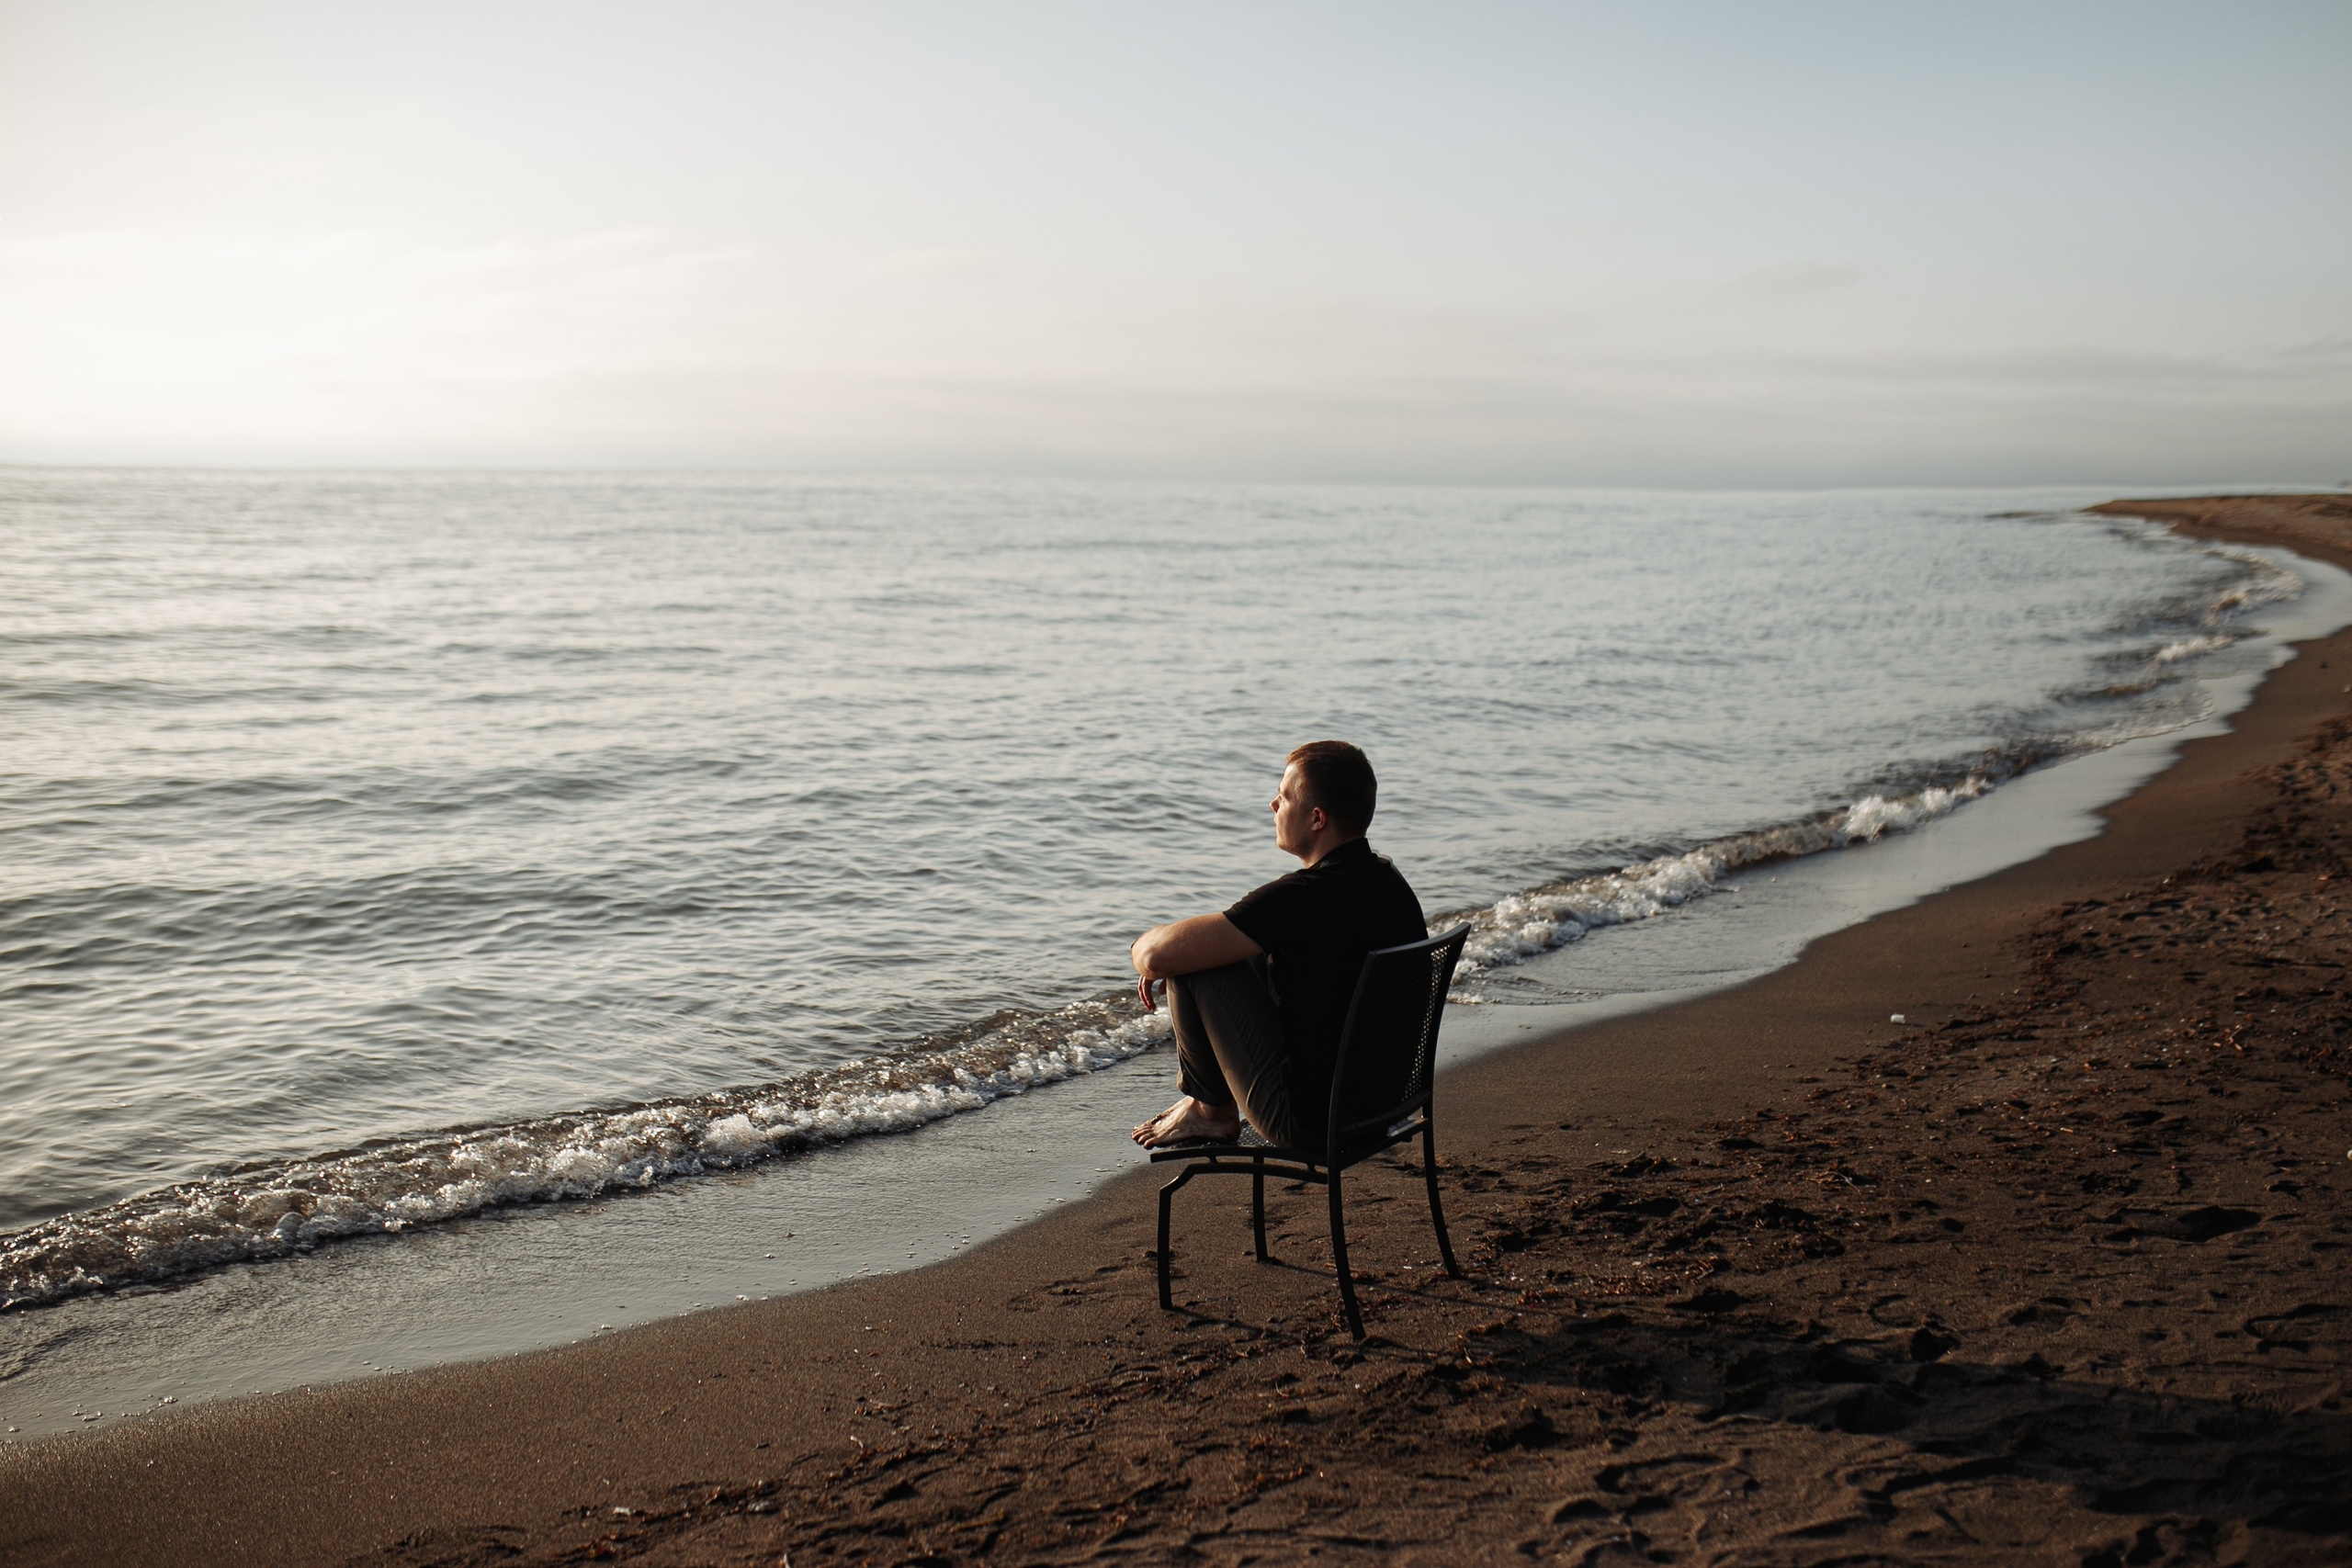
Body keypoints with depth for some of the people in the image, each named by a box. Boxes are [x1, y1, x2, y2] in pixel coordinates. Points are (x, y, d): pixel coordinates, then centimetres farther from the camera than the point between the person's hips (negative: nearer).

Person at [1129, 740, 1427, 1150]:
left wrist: (1147, 945, 3)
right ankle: (1206, 1098, 31)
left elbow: (1155, 956, -22)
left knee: (1195, 965, -7)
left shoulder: (1303, 896, -24)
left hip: (1310, 1122, -9)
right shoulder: (1388, 879, 4)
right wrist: (1163, 961, 14)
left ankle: (1213, 1110, 13)